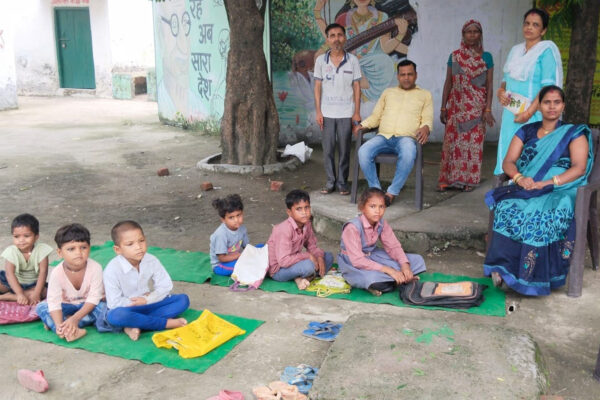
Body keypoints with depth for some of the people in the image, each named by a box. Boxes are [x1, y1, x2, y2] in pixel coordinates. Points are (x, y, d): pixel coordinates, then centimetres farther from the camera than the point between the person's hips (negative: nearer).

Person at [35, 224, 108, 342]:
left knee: (104, 307, -31)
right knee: (41, 307, -22)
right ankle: (75, 330, -38)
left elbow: (93, 298, -24)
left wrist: (75, 318, -34)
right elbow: (54, 302, -25)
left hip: (88, 305, -1)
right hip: (67, 305, 2)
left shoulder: (95, 268, -25)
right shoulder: (57, 273, -22)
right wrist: (59, 325, -41)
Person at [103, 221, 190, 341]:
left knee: (183, 300, -13)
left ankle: (135, 325, -26)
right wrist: (136, 302, -13)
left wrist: (147, 299, -17)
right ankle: (167, 323, -28)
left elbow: (165, 286, -4)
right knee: (115, 316, -40)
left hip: (147, 305, 5)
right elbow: (114, 303, -20)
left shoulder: (151, 261, -9)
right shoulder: (112, 270, -21)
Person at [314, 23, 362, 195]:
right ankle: (330, 181, 15)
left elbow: (356, 87, 3)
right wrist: (318, 112, -1)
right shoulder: (321, 60, 2)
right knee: (328, 149, 4)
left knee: (344, 149, 3)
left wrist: (357, 112, -2)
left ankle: (342, 182, 14)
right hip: (327, 113, 1)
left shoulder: (352, 60, 1)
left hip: (346, 114, -1)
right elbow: (317, 87, 5)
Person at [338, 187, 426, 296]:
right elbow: (358, 260, -32)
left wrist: (405, 265, -24)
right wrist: (388, 270, -35)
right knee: (371, 278, -42)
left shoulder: (382, 224, -7)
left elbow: (394, 246, -3)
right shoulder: (352, 228, -28)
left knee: (418, 260, -1)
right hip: (352, 262, -7)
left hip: (373, 256, 7)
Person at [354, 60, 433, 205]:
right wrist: (362, 125, 3)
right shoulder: (388, 92, 26)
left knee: (408, 154, -39)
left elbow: (428, 119, 8)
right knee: (363, 152, -29)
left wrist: (425, 127, -17)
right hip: (383, 136, 3)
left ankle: (392, 193, -26)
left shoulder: (425, 94, 19)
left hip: (406, 137, -2)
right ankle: (376, 190, -17)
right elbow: (376, 116, 23)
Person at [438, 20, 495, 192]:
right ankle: (448, 179, 4)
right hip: (456, 106, 1)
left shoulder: (486, 57, 4)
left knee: (474, 142, 0)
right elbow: (448, 83, 8)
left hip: (476, 107, -1)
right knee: (452, 141, -1)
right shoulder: (454, 56, 7)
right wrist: (443, 107, 4)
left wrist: (488, 109, -7)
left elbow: (489, 86, 2)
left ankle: (469, 179, 8)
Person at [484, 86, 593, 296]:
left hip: (560, 191, -2)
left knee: (543, 215, -37)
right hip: (525, 189, 3)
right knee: (508, 207, -32)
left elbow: (579, 168, -3)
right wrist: (519, 178, -13)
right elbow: (508, 162, 11)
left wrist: (547, 183, -17)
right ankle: (501, 266, -32)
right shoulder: (526, 131, 19)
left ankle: (532, 276, -31)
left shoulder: (574, 133, 10)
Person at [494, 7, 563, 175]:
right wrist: (501, 92, -1)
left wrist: (529, 112, -21)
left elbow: (548, 87, -14)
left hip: (533, 116, -6)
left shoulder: (547, 50, -5)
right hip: (511, 114, 7)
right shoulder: (515, 50, 16)